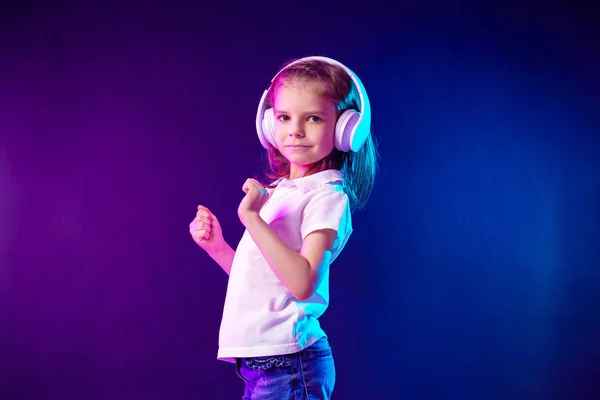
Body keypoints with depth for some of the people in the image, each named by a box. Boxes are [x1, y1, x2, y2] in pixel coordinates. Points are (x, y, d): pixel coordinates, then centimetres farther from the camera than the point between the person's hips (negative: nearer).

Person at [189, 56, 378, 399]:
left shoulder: (327, 195, -12)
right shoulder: (279, 191, 12)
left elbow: (303, 283, -26)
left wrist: (253, 218, -26)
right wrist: (217, 245, 9)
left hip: (288, 364, -8)